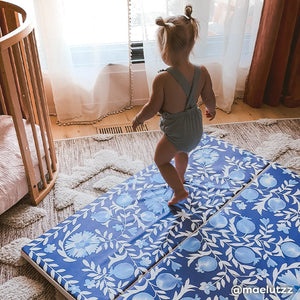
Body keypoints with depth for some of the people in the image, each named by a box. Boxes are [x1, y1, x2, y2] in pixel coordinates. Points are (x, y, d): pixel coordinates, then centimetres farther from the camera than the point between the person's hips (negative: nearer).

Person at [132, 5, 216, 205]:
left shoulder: (162, 79, -31)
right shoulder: (202, 72, -15)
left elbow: (152, 108, -20)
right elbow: (209, 99, -2)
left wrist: (138, 118, 1)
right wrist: (211, 110, 21)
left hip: (176, 132, -6)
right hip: (196, 127, 6)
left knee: (161, 160, 22)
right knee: (181, 153, 35)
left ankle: (180, 191, 30)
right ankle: (179, 178, 60)